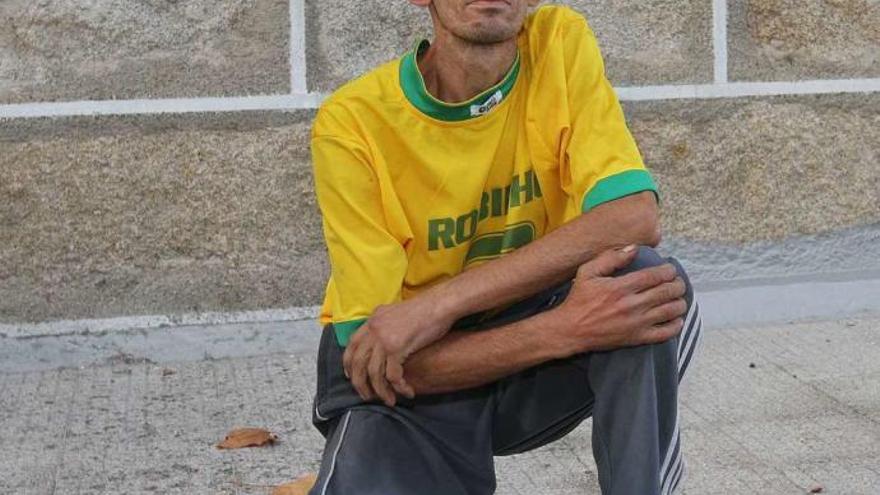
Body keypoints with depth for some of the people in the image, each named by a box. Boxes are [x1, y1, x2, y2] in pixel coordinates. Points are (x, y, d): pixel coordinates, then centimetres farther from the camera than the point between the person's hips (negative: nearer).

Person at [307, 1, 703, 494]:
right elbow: (382, 353, -21)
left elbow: (634, 217, -25)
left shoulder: (561, 42, -12)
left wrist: (440, 304, -29)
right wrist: (567, 329, -36)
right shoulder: (351, 123, -19)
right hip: (413, 384, -1)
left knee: (646, 274, -27)